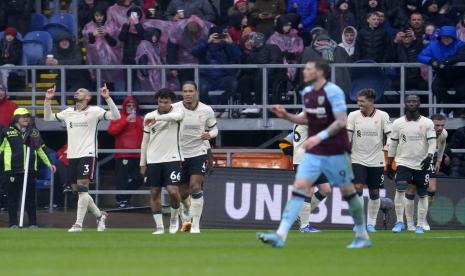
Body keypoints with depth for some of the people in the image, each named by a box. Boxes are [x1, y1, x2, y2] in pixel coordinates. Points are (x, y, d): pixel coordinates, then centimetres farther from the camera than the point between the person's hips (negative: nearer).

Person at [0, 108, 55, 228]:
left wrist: (49, 164, 24)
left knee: (30, 198, 4)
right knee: (13, 198, 0)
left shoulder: (34, 132, 13)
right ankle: (13, 223, 5)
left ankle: (33, 223, 9)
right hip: (13, 170, -2)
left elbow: (40, 150, 23)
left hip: (30, 170, 2)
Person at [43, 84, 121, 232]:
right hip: (72, 155, 6)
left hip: (87, 154, -6)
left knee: (82, 187, -15)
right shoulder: (68, 112, 14)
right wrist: (48, 100, 9)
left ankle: (78, 224, -15)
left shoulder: (94, 111, -1)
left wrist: (107, 98, -19)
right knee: (78, 190, 8)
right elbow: (48, 118, 22)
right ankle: (100, 215, 26)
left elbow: (116, 116, -9)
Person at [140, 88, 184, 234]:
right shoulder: (149, 116, 6)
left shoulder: (177, 111, -2)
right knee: (154, 193, 2)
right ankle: (159, 226, 9)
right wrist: (142, 163, 11)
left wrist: (156, 119, -36)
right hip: (153, 160, 3)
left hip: (172, 158, -3)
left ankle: (174, 217, 15)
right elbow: (145, 141, 12)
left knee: (173, 191, -12)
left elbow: (176, 116, -29)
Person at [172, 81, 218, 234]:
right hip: (180, 154, 1)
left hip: (200, 152, -1)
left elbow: (214, 128, 9)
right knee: (182, 192, 10)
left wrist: (210, 134, -11)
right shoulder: (174, 109, -8)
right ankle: (186, 218, 40)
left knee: (195, 186, -18)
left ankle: (195, 224, -12)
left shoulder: (207, 110, -4)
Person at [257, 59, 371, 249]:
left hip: (335, 152, -6)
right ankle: (280, 235, -17)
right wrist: (286, 116, 6)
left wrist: (320, 136, -27)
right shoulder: (306, 92, 8)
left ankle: (362, 236, 23)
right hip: (313, 152, 6)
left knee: (347, 191, 6)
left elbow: (341, 121, -20)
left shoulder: (333, 92, -14)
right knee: (299, 187, -9)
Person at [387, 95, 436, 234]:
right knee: (400, 189, -20)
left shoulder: (427, 123, 1)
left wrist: (429, 157, -21)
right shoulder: (398, 123, 5)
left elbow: (432, 142, -4)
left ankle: (420, 225, 14)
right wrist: (389, 164, 9)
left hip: (422, 165, 0)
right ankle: (400, 221, -14)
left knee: (422, 195, 4)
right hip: (403, 162, 0)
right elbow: (393, 144, 10)